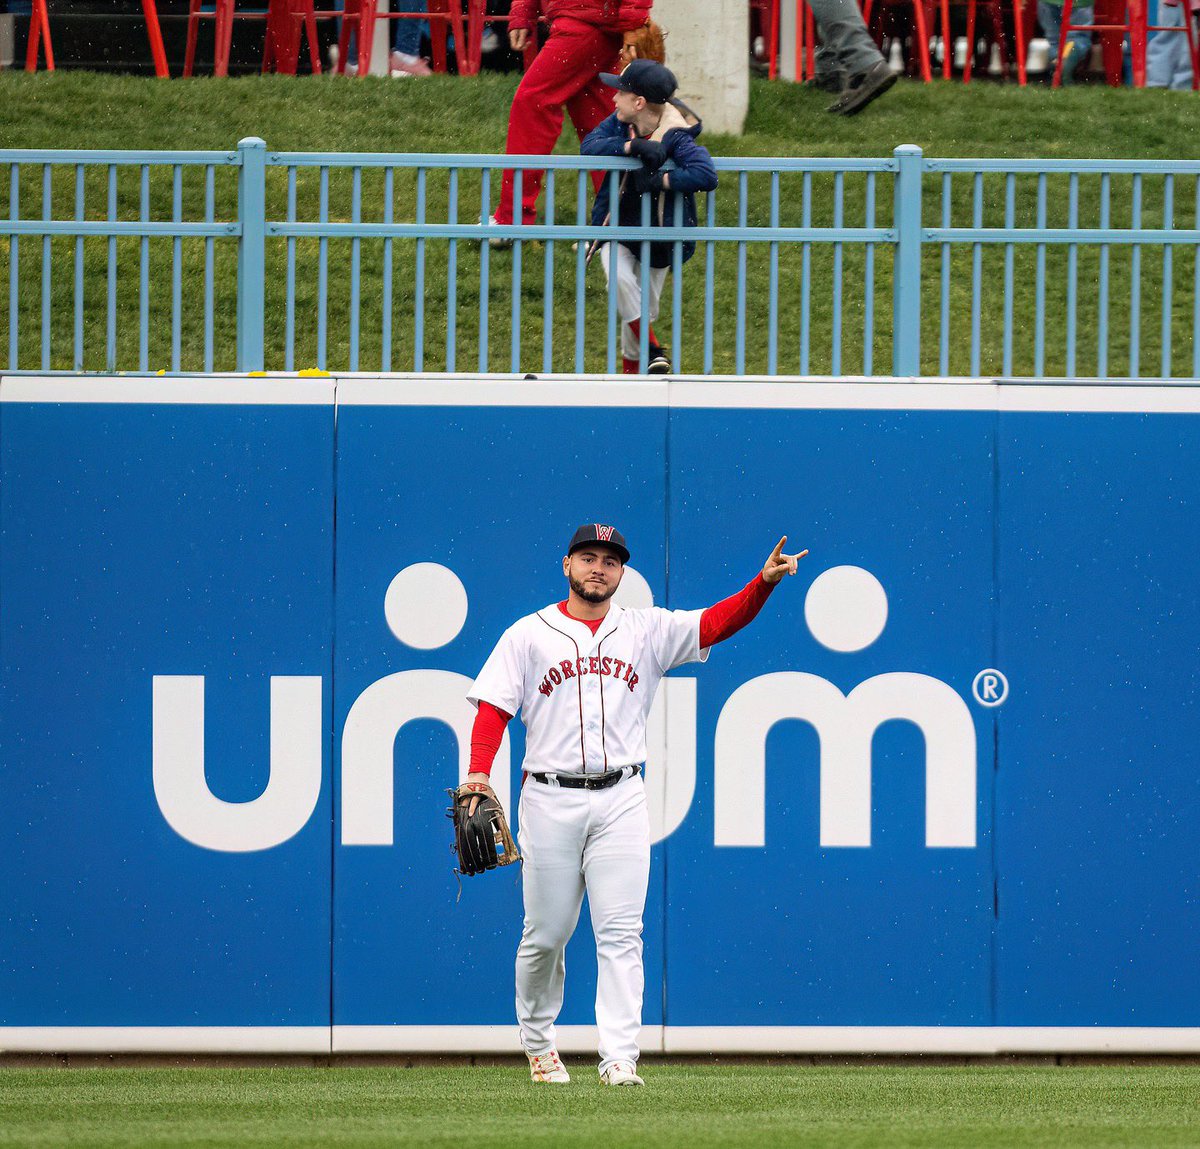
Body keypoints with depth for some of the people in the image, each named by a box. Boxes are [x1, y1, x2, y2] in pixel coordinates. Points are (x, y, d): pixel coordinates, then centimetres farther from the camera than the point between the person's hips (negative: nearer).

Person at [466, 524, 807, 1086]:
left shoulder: (648, 631, 10)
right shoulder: (528, 635, 6)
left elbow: (717, 623, -1)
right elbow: (494, 708, 0)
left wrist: (764, 582, -18)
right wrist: (478, 773, -16)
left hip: (620, 801, 1)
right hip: (550, 800, -1)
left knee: (621, 933, -8)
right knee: (546, 933, 6)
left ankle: (619, 1059, -13)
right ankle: (538, 1044, 26)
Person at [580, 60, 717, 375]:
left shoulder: (675, 138, -24)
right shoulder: (620, 123, -8)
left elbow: (706, 175, -37)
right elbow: (590, 146, -23)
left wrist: (659, 180, -38)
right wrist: (633, 145, -36)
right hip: (617, 228, 2)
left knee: (645, 309, 9)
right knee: (620, 278, -26)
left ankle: (631, 367, 32)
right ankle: (653, 351, -15)